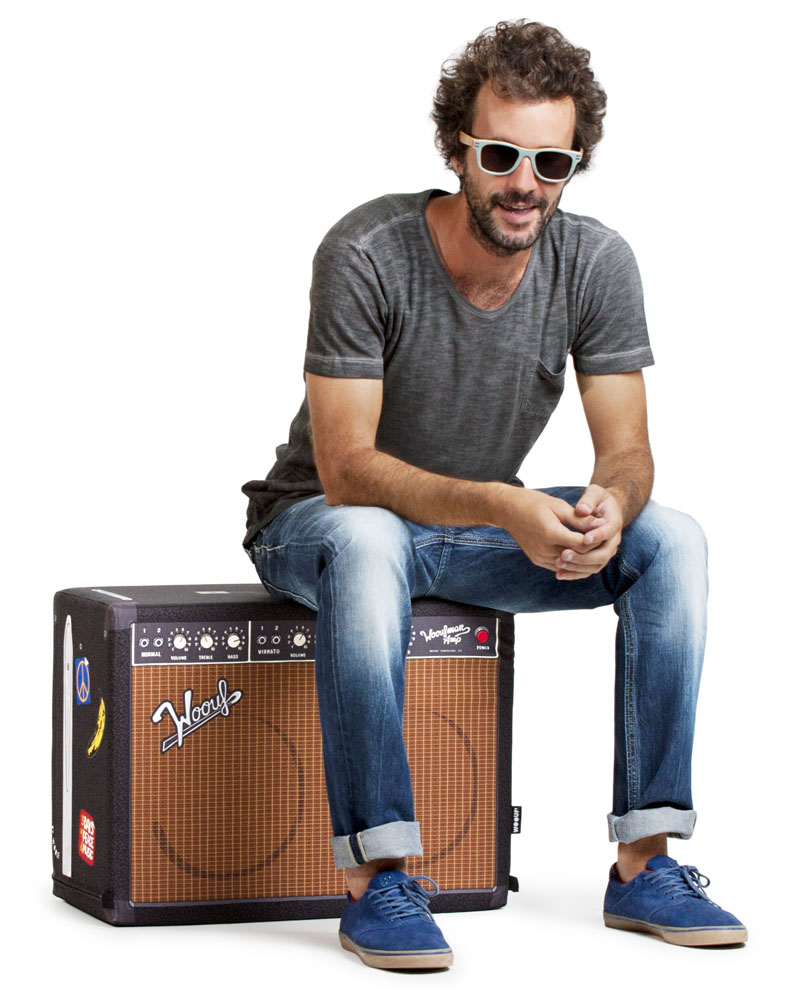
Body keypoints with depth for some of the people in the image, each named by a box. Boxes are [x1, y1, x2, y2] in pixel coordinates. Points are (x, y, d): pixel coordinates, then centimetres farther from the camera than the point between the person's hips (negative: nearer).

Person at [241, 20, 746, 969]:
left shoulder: (597, 263, -12)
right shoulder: (367, 254, -26)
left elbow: (628, 452, -10)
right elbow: (346, 470, -28)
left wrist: (611, 504, -36)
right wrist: (504, 508, -43)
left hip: (476, 525, 5)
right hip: (317, 519, -5)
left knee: (670, 539, -16)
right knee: (367, 541, -40)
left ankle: (643, 866, -15)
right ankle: (376, 881, -36)